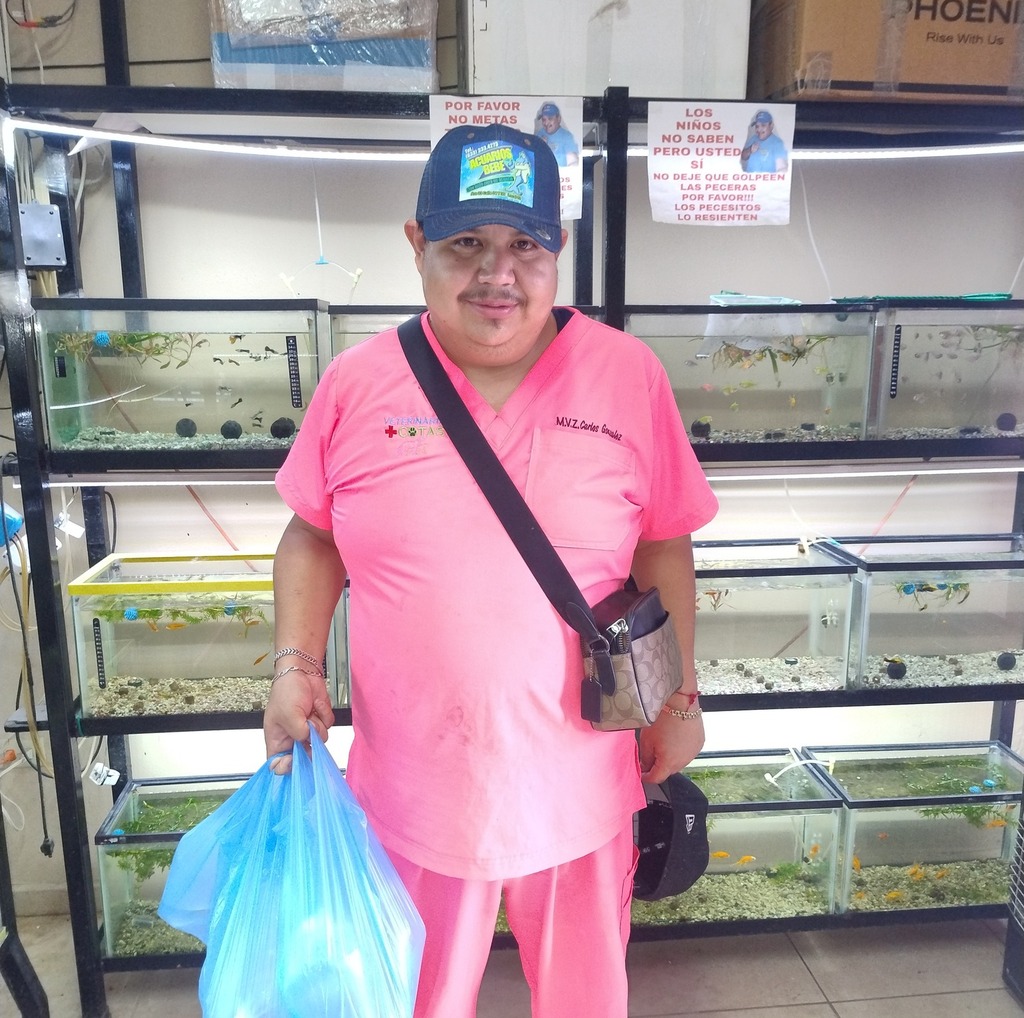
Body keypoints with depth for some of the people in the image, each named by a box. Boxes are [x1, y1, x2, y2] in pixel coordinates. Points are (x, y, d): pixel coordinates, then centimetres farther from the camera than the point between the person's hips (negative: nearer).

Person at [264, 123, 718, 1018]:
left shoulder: (629, 375, -9)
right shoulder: (357, 383, -7)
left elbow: (663, 545, -1)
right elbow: (313, 536, 4)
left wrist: (679, 695, 2)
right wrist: (295, 663, -7)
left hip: (579, 782, 0)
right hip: (414, 783, 1)